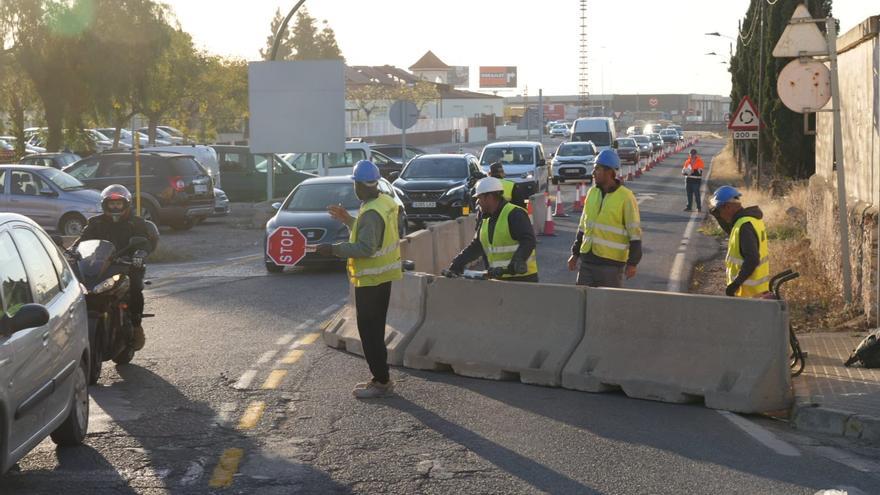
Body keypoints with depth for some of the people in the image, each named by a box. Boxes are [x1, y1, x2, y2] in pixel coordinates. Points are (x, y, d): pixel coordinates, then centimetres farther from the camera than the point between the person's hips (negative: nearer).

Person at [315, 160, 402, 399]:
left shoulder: (371, 213, -23)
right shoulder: (386, 202, 7)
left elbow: (366, 248, -28)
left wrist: (334, 249, -23)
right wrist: (348, 220, 20)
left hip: (370, 280, -10)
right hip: (383, 276, 10)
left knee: (370, 332, -3)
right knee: (375, 330, 18)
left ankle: (382, 382, 1)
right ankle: (380, 378, 25)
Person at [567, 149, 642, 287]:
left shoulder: (626, 198, -11)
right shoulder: (592, 193, 8)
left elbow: (635, 233, -9)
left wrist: (632, 263, -12)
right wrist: (575, 253, 16)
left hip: (612, 263, -6)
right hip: (587, 260, 6)